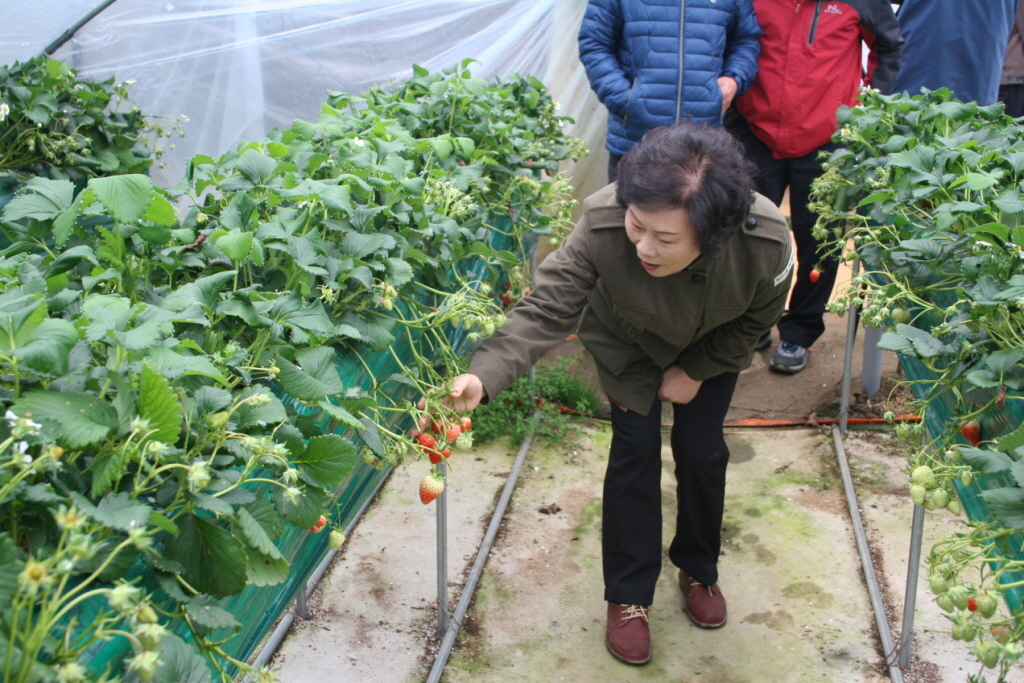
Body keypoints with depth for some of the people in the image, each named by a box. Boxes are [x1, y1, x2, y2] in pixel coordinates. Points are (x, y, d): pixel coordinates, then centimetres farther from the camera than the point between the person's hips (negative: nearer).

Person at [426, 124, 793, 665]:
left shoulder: (767, 243, -39)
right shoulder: (602, 225, -44)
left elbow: (756, 321, -17)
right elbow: (547, 310, -42)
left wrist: (696, 371, -13)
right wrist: (483, 377, -57)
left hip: (711, 348, 1)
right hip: (628, 342, -1)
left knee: (702, 451, 6)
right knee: (634, 451, -4)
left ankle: (698, 569, 34)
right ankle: (628, 596, 15)